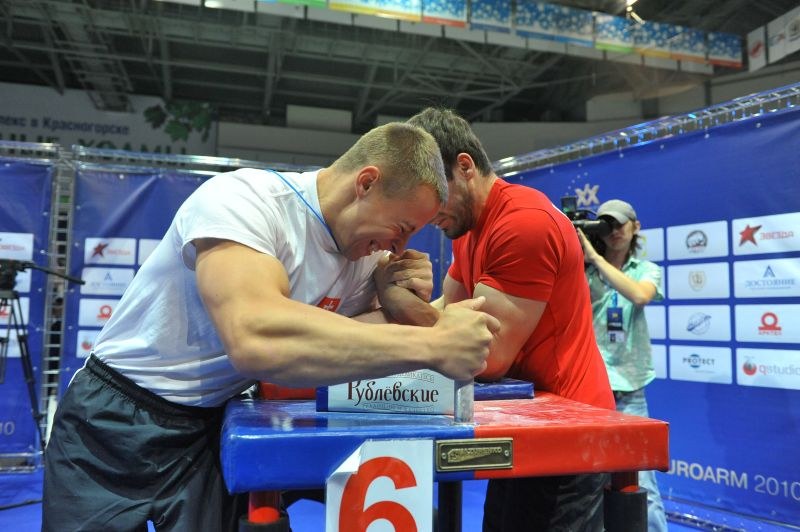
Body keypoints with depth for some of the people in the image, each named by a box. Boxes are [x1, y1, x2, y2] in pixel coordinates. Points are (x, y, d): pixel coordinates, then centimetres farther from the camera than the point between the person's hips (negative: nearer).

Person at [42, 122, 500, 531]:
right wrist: (432, 344, -39)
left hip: (216, 425, 5)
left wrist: (395, 307, -18)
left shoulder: (368, 255, -5)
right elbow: (255, 339, -42)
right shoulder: (243, 198, -26)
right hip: (118, 421, -4)